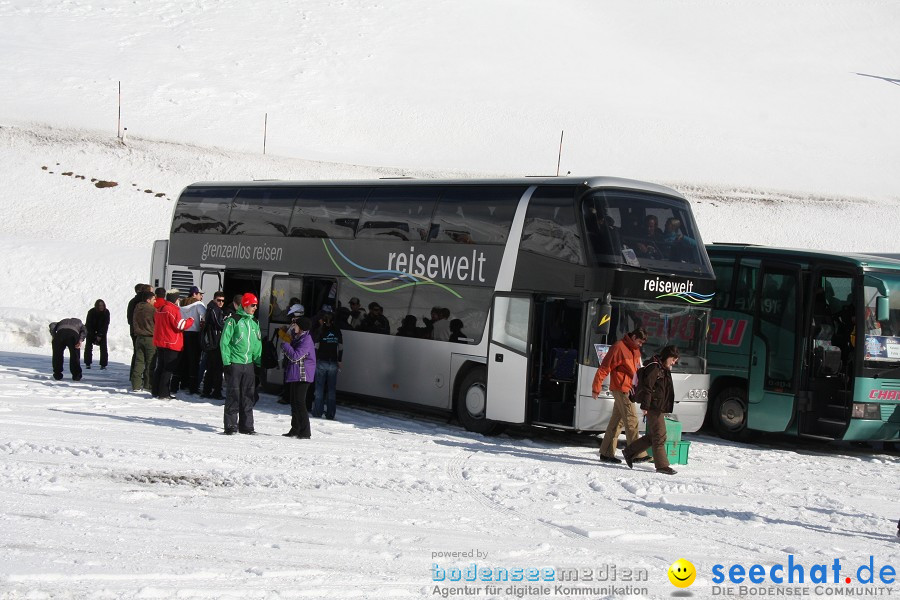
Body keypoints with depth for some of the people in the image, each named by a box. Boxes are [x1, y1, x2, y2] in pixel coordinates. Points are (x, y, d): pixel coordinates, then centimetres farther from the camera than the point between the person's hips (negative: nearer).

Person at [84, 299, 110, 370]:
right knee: (88, 346, -8)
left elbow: (106, 324, -16)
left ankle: (103, 364, -8)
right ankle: (87, 364, 0)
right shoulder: (91, 312, -22)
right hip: (91, 330, -1)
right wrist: (94, 337, -20)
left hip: (101, 330, 1)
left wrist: (100, 335, -21)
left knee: (103, 347, -11)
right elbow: (88, 325, -18)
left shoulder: (106, 312, -19)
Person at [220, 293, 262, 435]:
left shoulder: (255, 323, 13)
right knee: (234, 395, -5)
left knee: (248, 396, 7)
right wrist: (226, 362, -13)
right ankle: (231, 425, 0)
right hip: (234, 363, -6)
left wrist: (258, 361, 11)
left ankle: (246, 425, 14)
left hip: (249, 364, 6)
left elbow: (258, 344, 19)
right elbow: (224, 342, -7)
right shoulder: (233, 320, -6)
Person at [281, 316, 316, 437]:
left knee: (299, 403, -11)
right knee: (294, 402, 14)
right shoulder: (298, 337, 12)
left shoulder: (306, 340, -18)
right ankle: (295, 429, 22)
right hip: (294, 375, 10)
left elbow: (295, 356, -24)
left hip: (302, 376, -10)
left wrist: (285, 344, -12)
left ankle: (305, 432, -11)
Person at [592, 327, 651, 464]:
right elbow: (604, 368, -13)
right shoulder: (619, 348, -13)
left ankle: (606, 453, 13)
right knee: (631, 421, -10)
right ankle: (637, 454, -9)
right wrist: (596, 388, -13)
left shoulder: (635, 349, 15)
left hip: (628, 389, 9)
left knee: (617, 421, 10)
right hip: (621, 389, -9)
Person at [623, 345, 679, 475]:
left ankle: (629, 452, 24)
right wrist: (645, 406, -20)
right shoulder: (654, 367, -12)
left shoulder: (664, 369, 19)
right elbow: (647, 387, -17)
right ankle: (662, 465, -4)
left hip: (660, 408, 10)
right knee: (660, 436, -7)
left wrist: (665, 409, 26)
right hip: (654, 407, -10)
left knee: (652, 436, 13)